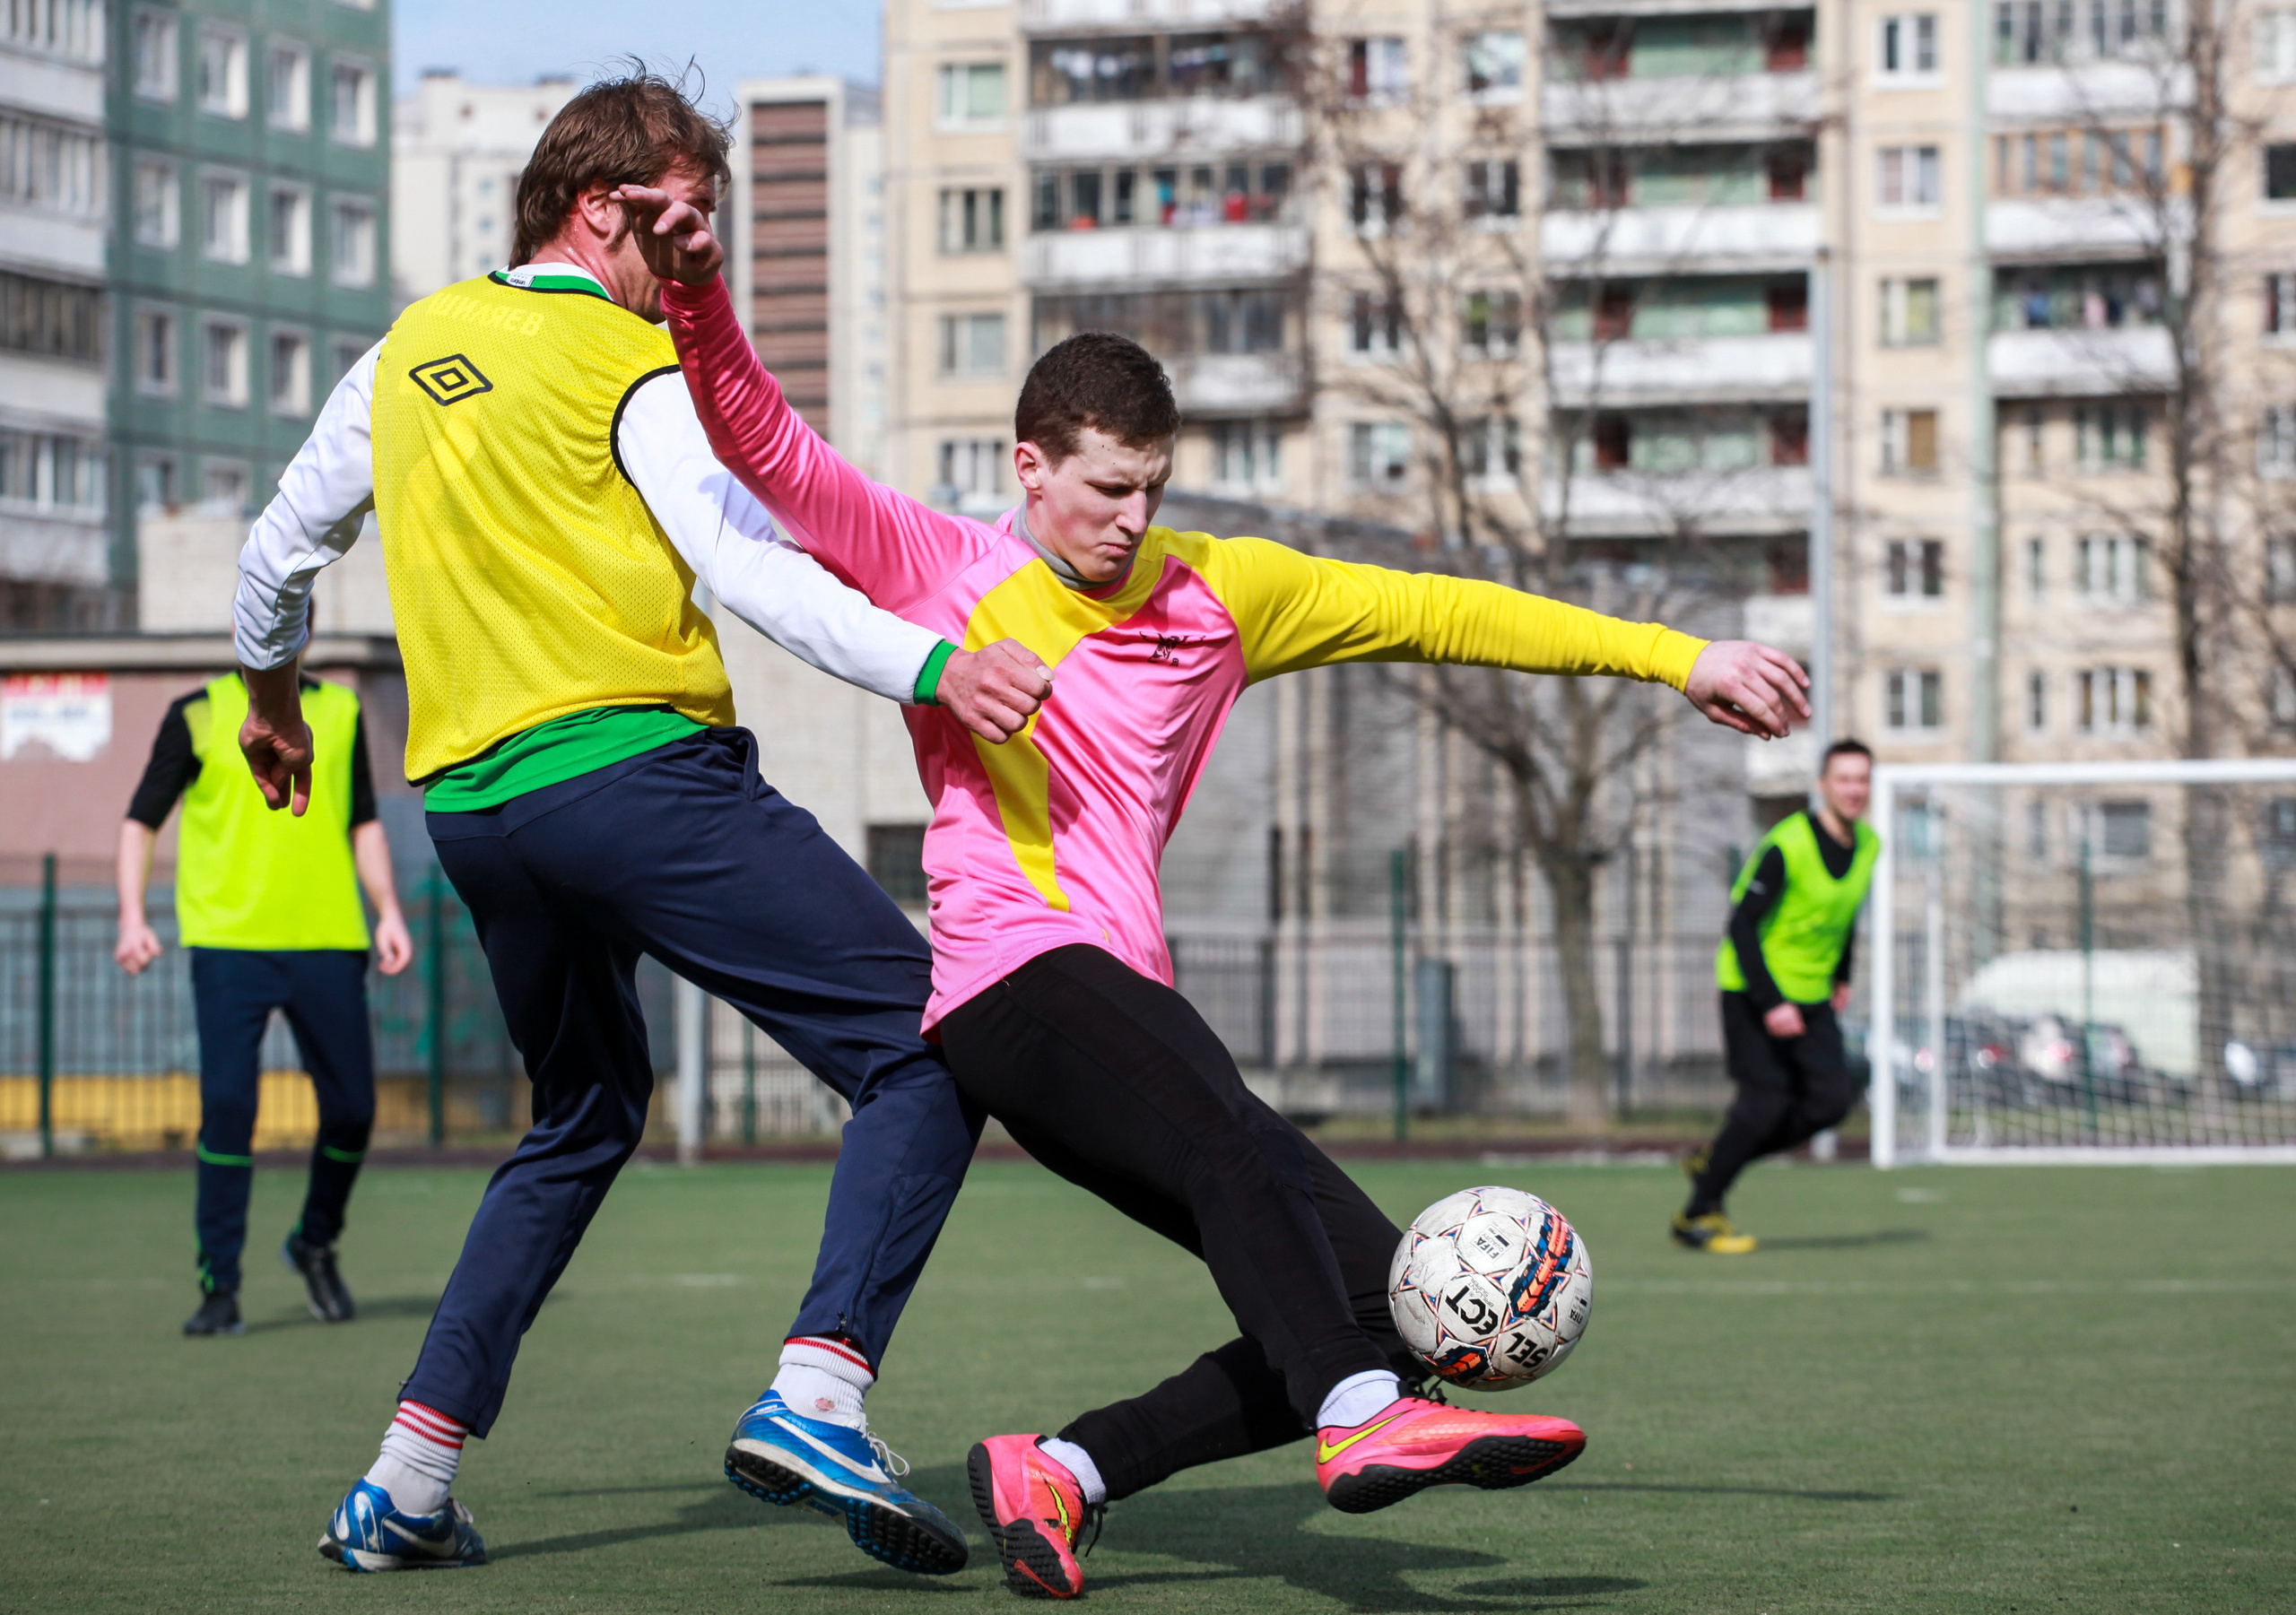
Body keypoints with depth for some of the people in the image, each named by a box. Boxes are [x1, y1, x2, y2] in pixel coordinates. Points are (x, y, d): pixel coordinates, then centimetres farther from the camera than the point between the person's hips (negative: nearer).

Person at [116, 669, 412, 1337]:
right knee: (227, 1106, -12)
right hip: (228, 942, -3)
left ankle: (315, 1244, 29)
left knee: (352, 1110, 2)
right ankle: (219, 1287, -4)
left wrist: (389, 912, 9)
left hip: (328, 941, 3)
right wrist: (132, 917, -7)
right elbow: (141, 820, 5)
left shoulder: (340, 712, 12)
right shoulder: (198, 715, 4)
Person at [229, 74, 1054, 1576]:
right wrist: (933, 667, -28)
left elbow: (280, 549, 28)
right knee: (928, 1049, -6)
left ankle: (408, 1479, 17)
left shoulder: (410, 352, 17)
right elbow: (754, 573, -18)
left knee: (585, 1116, 26)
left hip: (471, 804, 8)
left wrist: (271, 694, 46)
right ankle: (819, 1391, -26)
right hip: (638, 768, -8)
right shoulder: (632, 371, -4)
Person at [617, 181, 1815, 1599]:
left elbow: (1433, 615, 19)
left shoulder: (1216, 593, 19)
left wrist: (1676, 658, 17)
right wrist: (698, 292, -19)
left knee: (1395, 1301, -5)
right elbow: (764, 443, 0)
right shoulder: (940, 571, 7)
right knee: (1237, 1136, -36)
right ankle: (1363, 1419, -56)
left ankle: (1059, 1472, -4)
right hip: (1012, 975, -7)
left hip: (1126, 1002, 7)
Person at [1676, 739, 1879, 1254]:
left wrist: (1842, 977, 17)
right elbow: (1741, 925, -21)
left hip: (1812, 996, 7)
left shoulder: (1867, 845, 2)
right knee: (1765, 1101, -13)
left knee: (1830, 1102, -5)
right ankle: (1698, 1215, 2)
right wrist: (1771, 1004, -25)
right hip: (1755, 989, -7)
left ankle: (1714, 1160, 14)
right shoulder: (1785, 845, -21)